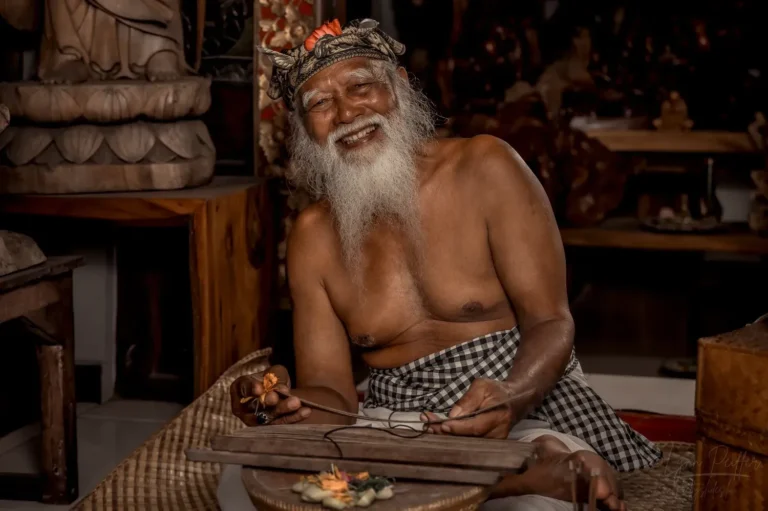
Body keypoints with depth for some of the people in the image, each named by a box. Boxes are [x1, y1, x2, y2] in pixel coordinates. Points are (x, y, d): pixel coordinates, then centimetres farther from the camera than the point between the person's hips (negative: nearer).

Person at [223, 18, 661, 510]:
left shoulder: (483, 166, -4)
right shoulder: (313, 236, 6)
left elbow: (551, 324, -8)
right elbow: (331, 390, 4)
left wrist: (509, 399, -30)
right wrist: (285, 405, -22)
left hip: (528, 413, -6)